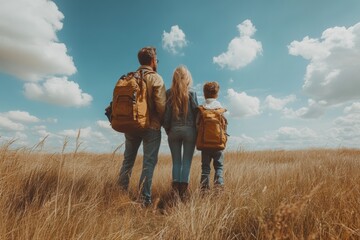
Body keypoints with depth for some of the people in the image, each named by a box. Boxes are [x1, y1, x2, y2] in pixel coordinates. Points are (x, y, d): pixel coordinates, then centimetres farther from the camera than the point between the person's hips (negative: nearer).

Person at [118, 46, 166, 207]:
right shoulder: (155, 78, -7)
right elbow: (161, 104, -16)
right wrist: (163, 122, 0)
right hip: (151, 126, -5)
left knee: (128, 160, 15)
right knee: (149, 163, 2)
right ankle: (144, 199, 4)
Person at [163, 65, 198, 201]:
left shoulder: (168, 94, 1)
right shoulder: (191, 94, -2)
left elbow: (166, 114, -2)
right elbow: (196, 113, -3)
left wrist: (168, 131, 9)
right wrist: (196, 131, 8)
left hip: (173, 131, 2)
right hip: (189, 130, -1)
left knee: (176, 162, 9)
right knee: (187, 162, 4)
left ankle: (176, 190, 9)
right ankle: (183, 191, 3)